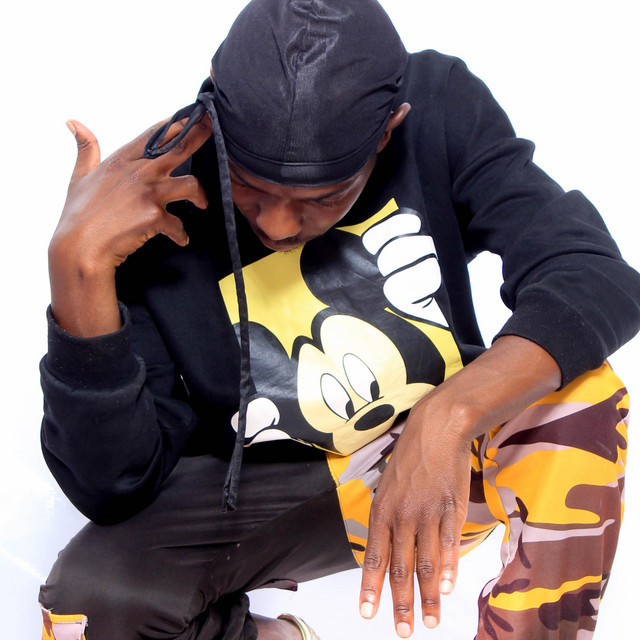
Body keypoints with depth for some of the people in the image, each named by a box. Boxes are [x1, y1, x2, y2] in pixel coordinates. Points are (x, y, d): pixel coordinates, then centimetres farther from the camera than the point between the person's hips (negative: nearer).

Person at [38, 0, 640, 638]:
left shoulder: (440, 108, -17)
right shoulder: (151, 206, -21)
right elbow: (108, 485, -22)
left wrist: (448, 416, -43)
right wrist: (78, 264, -35)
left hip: (448, 449, 1)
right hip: (268, 488, 0)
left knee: (579, 394, -29)